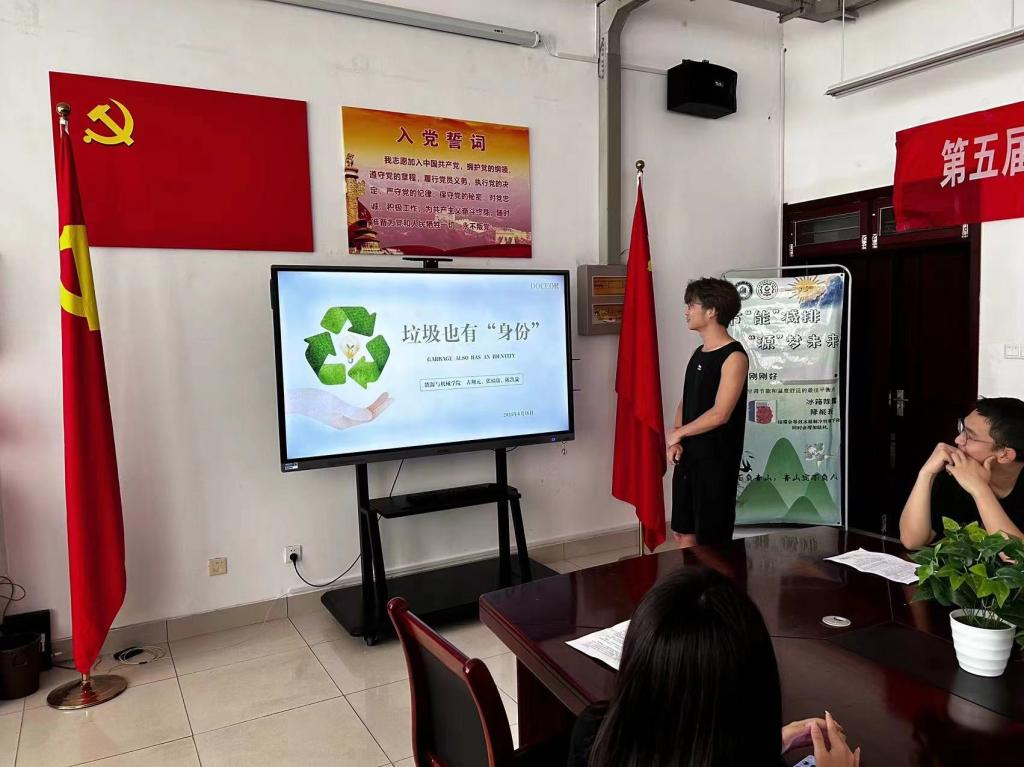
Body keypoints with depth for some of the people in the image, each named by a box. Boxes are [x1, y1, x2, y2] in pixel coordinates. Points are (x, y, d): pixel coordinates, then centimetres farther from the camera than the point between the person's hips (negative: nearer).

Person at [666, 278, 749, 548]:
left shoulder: (734, 356, -15)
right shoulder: (699, 353, 11)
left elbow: (720, 414, -21)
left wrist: (678, 433, -9)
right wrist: (675, 441, -2)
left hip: (716, 462, -8)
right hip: (687, 458, 8)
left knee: (711, 543, 2)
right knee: (683, 534, 15)